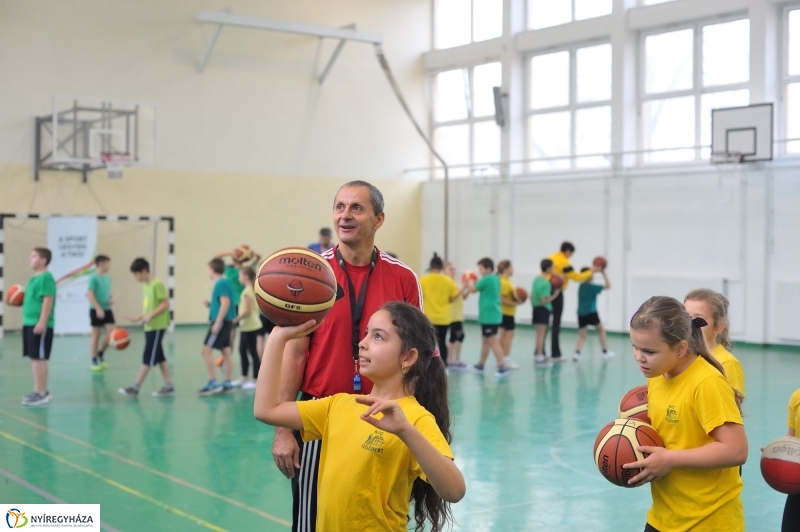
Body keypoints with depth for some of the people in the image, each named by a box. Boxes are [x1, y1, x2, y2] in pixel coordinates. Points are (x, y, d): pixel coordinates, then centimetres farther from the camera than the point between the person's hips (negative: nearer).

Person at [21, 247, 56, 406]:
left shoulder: (45, 277, -13)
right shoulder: (34, 278, 17)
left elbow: (48, 301, -20)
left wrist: (42, 322, -24)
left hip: (40, 325, -10)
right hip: (30, 323, 10)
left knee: (39, 358, -8)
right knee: (34, 358, 12)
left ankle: (41, 393, -5)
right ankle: (41, 391, 18)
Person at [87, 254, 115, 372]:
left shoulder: (108, 278, 11)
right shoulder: (93, 278, -10)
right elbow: (90, 295, -15)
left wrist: (112, 299, 0)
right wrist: (98, 308, -21)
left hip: (107, 309, 6)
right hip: (96, 310, -6)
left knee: (111, 334, -2)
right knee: (96, 334, 2)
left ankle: (100, 354, 20)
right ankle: (94, 361, 11)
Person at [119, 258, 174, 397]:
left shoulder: (157, 284, -13)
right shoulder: (145, 286, 13)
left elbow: (165, 304, -16)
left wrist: (150, 316, -22)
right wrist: (137, 318, 7)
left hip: (157, 327, -9)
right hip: (149, 327, 9)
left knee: (148, 358, -5)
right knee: (159, 357, 10)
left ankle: (135, 387, -4)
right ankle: (168, 387, 14)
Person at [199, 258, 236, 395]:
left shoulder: (221, 283, -14)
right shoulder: (225, 282, 15)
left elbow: (225, 304, -22)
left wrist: (217, 322, -23)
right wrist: (211, 305, 11)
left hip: (221, 322, -10)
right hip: (225, 322, 10)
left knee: (206, 350, -9)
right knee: (226, 351, 10)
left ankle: (213, 383, -11)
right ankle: (227, 383, 13)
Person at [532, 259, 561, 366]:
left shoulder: (536, 279, 7)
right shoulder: (546, 283, -18)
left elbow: (532, 296, 13)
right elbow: (544, 301, -21)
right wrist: (555, 295, -13)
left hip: (536, 308, 8)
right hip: (544, 309, -8)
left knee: (539, 333, 17)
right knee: (541, 334, -3)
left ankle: (538, 355, 23)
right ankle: (540, 357, 1)